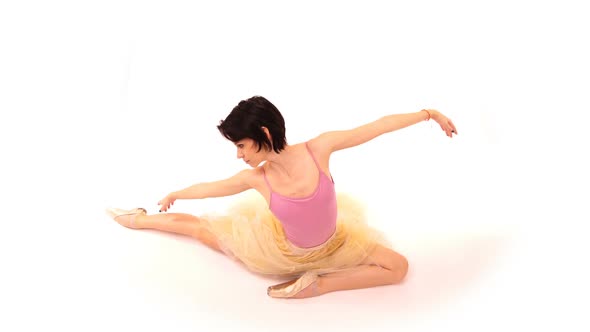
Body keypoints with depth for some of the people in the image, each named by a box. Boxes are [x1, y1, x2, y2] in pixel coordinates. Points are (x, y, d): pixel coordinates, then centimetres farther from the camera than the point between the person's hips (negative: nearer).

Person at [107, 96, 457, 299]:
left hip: (333, 242, 0)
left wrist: (429, 113, -20)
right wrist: (175, 194, 12)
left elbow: (376, 126, -26)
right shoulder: (257, 178, -25)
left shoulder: (319, 147, -32)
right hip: (283, 249, 0)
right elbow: (210, 187, -6)